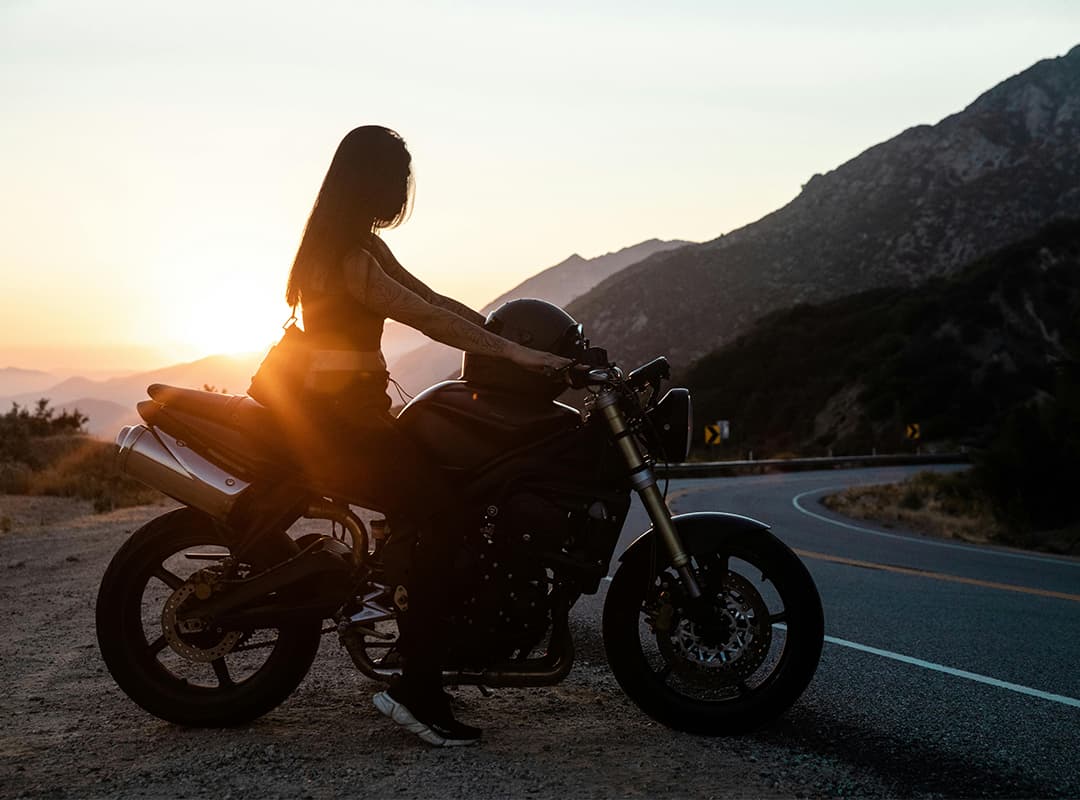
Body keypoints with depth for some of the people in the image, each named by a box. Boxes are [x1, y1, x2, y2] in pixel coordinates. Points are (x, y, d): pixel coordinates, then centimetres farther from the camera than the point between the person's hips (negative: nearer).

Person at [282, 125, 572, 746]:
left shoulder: (365, 245, 16)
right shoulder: (342, 253, -15)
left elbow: (434, 300, 14)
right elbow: (424, 317, -24)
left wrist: (526, 339, 6)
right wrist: (513, 350, -26)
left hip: (358, 412, 11)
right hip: (341, 418, -11)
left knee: (443, 498, 11)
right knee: (444, 515, -18)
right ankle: (417, 688, -14)